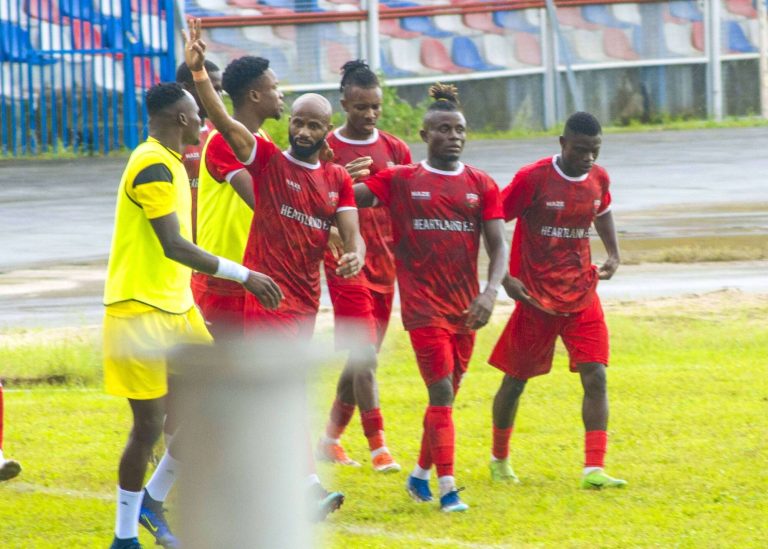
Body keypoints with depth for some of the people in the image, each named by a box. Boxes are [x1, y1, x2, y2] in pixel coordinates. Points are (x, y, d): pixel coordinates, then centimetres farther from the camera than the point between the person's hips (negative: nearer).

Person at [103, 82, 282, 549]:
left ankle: (153, 503, 22)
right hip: (141, 312, -10)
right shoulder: (153, 167, -18)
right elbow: (173, 246, -24)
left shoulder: (170, 164, 14)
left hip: (176, 308, 10)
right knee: (150, 424, -5)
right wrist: (243, 275, -23)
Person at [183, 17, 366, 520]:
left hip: (306, 299, 6)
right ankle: (309, 486, -20)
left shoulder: (338, 180, 11)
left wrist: (355, 254, -22)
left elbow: (350, 231, 3)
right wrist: (198, 72, -31)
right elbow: (225, 122, -16)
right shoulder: (268, 160, -3)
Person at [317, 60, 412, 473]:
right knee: (365, 355, -12)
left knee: (362, 358, 9)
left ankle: (331, 439, 22)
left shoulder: (395, 151, 9)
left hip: (384, 267, 5)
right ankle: (377, 446, -11)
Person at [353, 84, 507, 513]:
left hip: (465, 307, 4)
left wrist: (490, 292, -16)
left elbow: (499, 245, 0)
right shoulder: (400, 180, 1)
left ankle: (420, 474, 31)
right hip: (423, 304, -4)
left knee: (447, 394, 13)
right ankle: (447, 489, -13)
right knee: (442, 393, -13)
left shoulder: (481, 185, 6)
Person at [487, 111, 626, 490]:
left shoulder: (598, 179, 1)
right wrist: (503, 278, -16)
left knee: (595, 376, -11)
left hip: (581, 293, 4)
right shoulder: (533, 179, -15)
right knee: (516, 379, 10)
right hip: (536, 298, -4)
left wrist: (614, 255, 11)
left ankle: (594, 469, -15)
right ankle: (499, 459, 32)